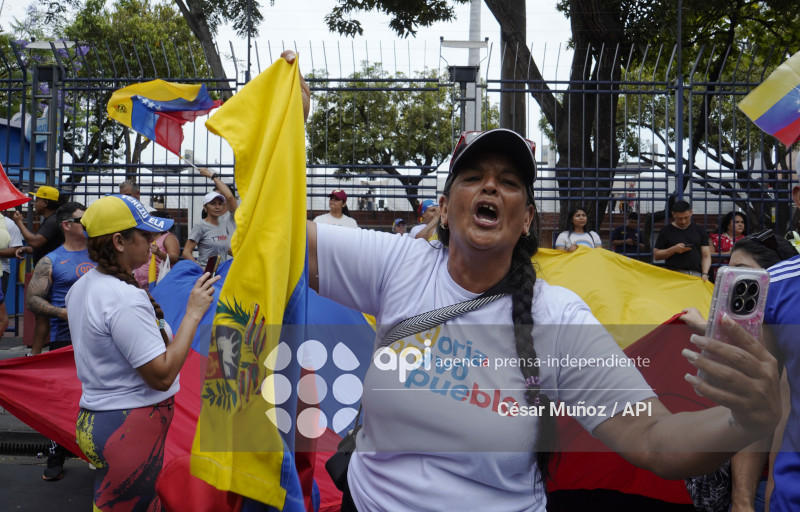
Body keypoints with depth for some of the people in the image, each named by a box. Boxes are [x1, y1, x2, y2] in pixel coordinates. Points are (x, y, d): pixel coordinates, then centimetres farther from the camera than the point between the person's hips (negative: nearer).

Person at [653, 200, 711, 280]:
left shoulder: (700, 231, 11)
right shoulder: (666, 231, 5)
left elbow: (706, 256, 8)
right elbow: (656, 255, 5)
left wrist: (704, 274, -8)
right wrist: (673, 249, -10)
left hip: (697, 274, 2)